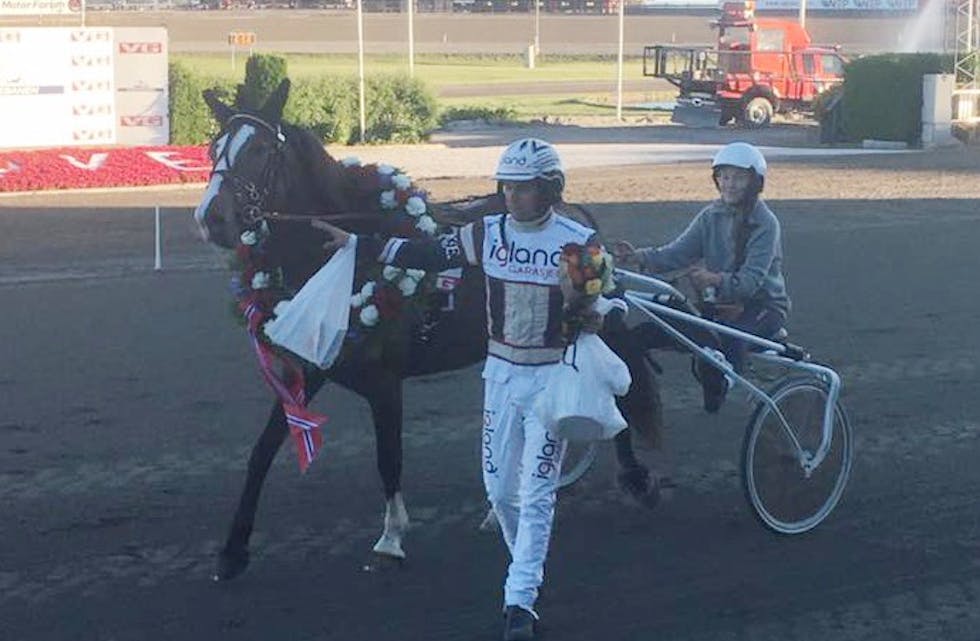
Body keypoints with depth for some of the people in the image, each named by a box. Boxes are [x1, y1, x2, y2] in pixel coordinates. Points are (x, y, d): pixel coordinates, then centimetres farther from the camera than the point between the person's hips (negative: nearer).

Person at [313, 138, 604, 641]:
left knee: (536, 493, -6)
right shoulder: (487, 233, 0)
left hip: (552, 377, -4)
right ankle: (530, 569, 34)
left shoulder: (578, 241, -9)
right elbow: (425, 254, 4)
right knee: (499, 488, 10)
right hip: (501, 372, 4)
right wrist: (356, 243, 1)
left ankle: (519, 600, -2)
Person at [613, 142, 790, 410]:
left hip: (764, 304, -5)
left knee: (732, 332, -36)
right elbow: (678, 252, -10)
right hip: (721, 303, 5)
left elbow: (752, 279, -27)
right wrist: (639, 257, -29)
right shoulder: (712, 216, 2)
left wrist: (715, 280, -47)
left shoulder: (765, 223, -15)